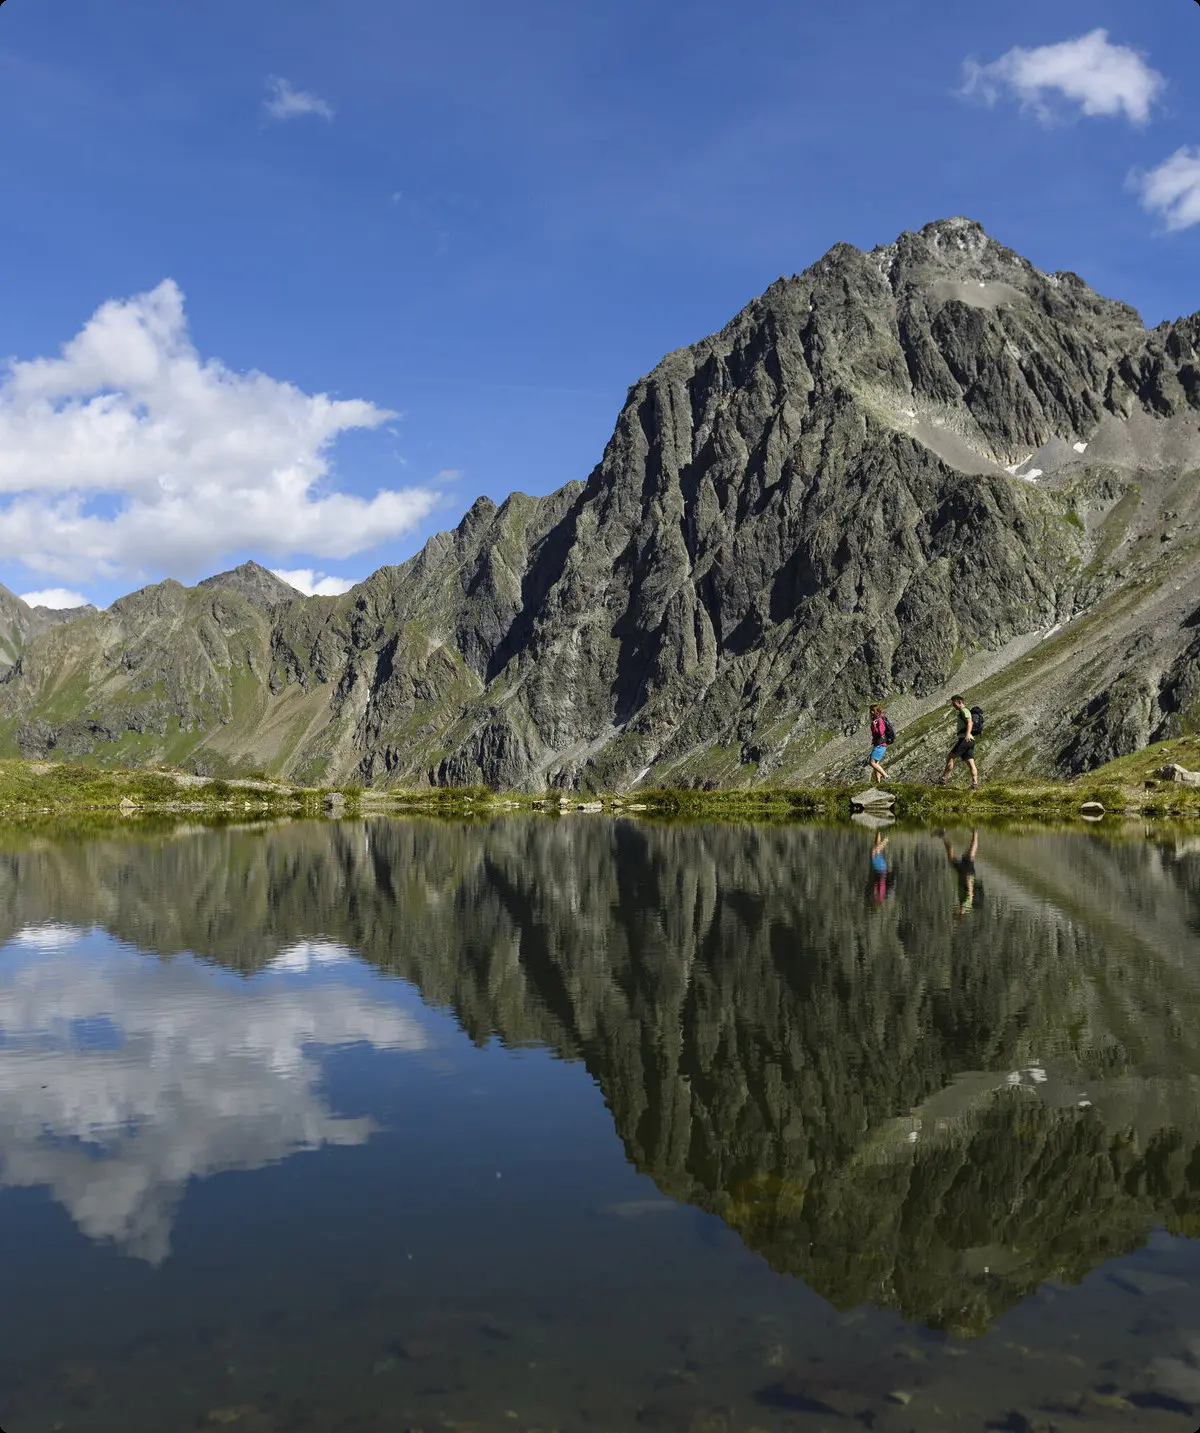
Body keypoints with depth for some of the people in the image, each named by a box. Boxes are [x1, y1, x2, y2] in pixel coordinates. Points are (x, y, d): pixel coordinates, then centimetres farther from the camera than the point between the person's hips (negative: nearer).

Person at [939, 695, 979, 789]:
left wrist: (968, 734, -40)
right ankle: (975, 785, -9)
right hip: (970, 741, 10)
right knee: (971, 763, 0)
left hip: (965, 739, -10)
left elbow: (970, 722, -21)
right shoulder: (963, 713, 29)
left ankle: (943, 780, -5)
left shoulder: (964, 710, -3)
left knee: (950, 758, -5)